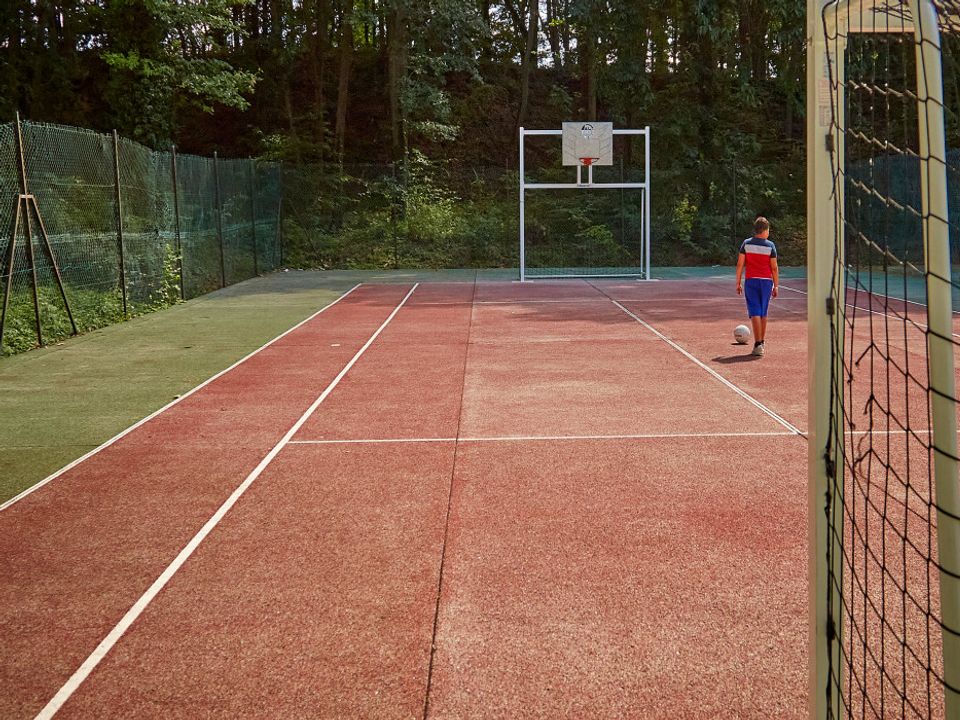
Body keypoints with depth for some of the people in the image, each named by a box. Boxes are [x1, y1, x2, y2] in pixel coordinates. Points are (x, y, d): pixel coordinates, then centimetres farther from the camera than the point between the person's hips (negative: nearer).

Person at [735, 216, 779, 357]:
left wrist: (738, 283, 5)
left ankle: (758, 344, -14)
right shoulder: (770, 246, -1)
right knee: (763, 314, 14)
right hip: (766, 282, 1)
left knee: (755, 313, -4)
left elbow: (740, 264, -1)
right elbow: (774, 268, 0)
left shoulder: (746, 243, 0)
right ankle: (761, 342, 24)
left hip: (751, 281, -1)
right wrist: (776, 286, 7)